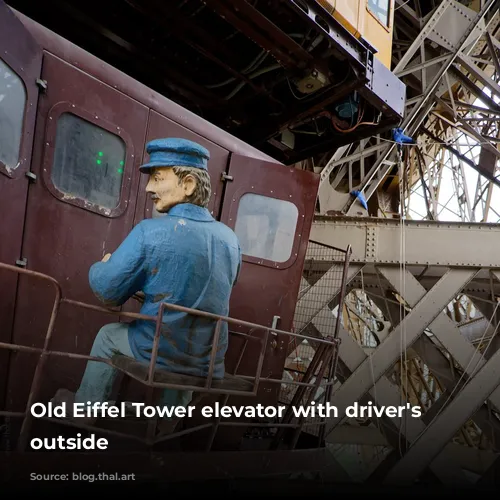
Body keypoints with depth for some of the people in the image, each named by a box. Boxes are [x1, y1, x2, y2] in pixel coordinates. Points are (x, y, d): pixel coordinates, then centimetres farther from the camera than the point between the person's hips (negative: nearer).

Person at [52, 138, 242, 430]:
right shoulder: (230, 238, -3)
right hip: (209, 362, 4)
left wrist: (103, 265, 12)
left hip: (158, 353, -4)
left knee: (108, 334, 26)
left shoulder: (149, 232, -19)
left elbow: (106, 291, -12)